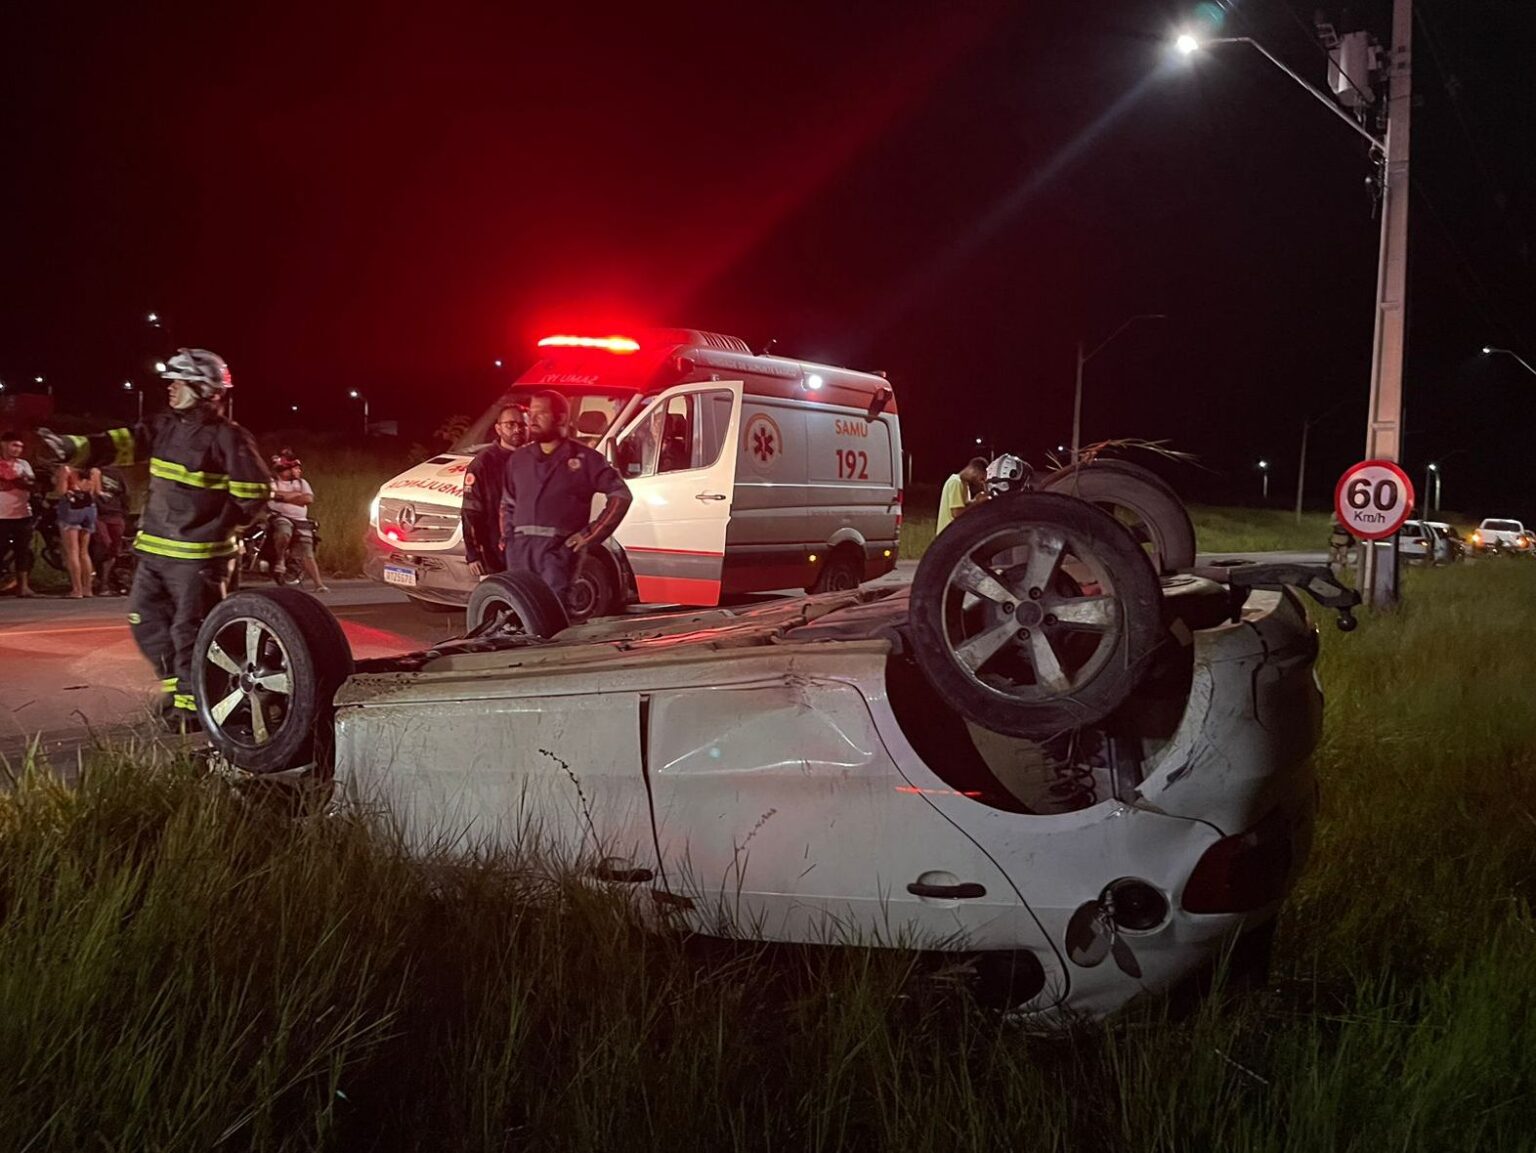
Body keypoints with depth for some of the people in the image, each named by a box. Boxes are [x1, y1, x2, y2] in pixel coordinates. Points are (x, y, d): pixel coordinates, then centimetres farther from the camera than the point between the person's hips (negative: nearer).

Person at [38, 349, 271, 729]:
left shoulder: (227, 437, -12)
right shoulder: (166, 427, 10)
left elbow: (255, 489, -11)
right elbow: (121, 443, 0)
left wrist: (222, 528, -7)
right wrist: (73, 448, -14)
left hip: (199, 555, -8)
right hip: (155, 549, 8)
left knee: (189, 630, -3)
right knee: (146, 619, 13)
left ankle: (189, 704, 7)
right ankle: (175, 683, 27)